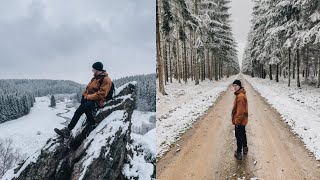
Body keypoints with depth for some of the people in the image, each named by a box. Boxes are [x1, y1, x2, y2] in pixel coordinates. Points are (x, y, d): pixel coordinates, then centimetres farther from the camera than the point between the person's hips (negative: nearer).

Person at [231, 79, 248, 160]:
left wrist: (237, 120, -19)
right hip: (242, 120, 10)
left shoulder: (240, 96, -25)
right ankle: (245, 148, 38)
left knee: (239, 136, 0)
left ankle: (239, 153, 9)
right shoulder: (240, 94, 8)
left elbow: (240, 110, -25)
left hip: (239, 120, -10)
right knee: (242, 134, 22)